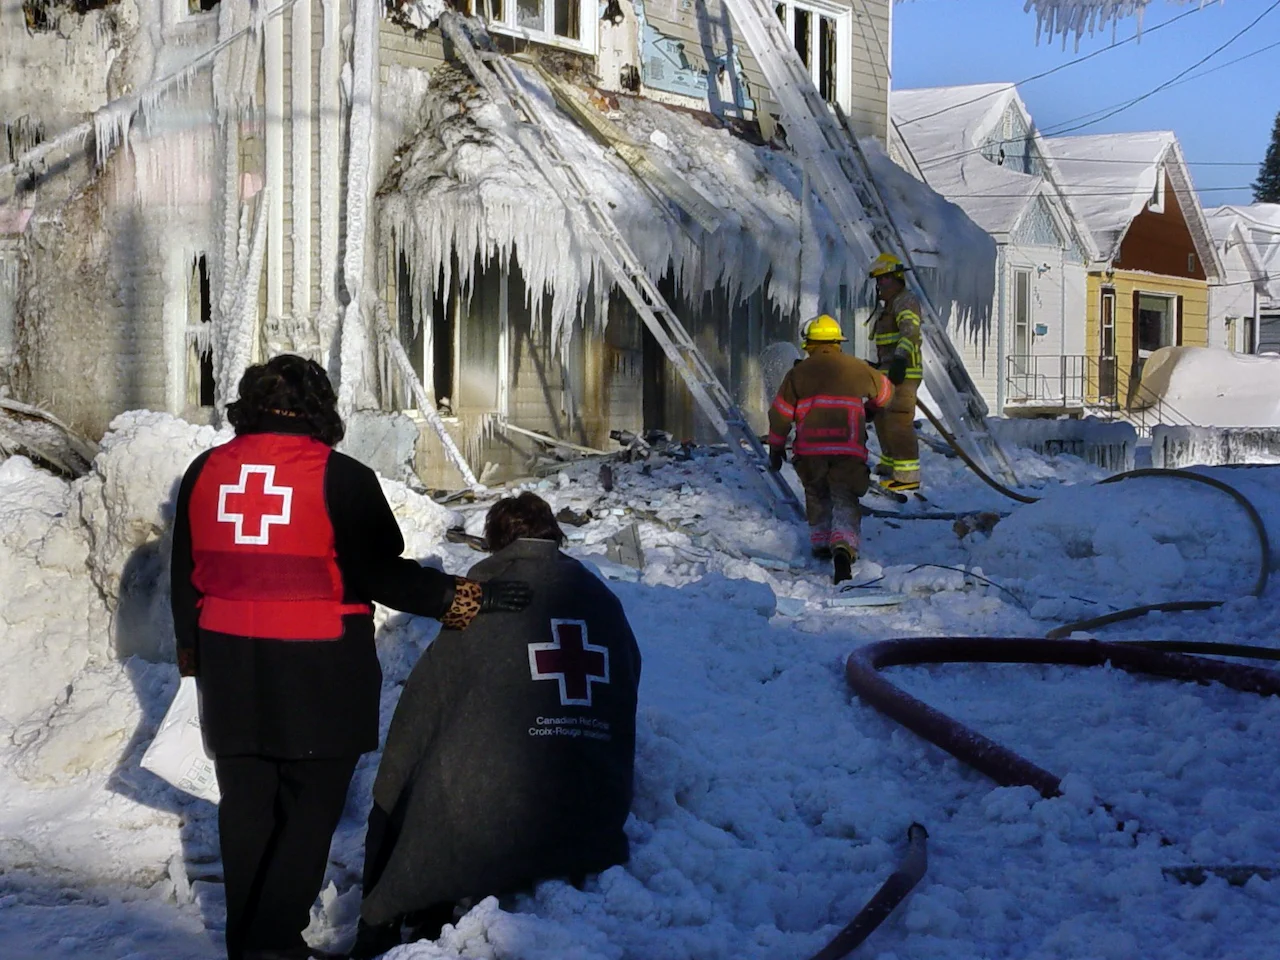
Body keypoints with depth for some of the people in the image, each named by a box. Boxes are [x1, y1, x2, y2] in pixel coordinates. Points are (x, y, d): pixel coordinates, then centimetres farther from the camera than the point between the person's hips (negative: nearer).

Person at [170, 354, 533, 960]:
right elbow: (381, 574, -15)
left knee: (246, 805, 15)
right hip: (319, 673, -5)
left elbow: (184, 574, 12)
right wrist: (465, 599, -8)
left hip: (229, 669, 5)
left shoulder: (207, 471, 4)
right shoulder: (340, 479, -11)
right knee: (311, 807, 6)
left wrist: (191, 649, 25)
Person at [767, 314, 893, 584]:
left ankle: (820, 542, 29)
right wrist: (868, 410, 47)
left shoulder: (798, 373, 6)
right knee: (845, 503, -2)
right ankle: (843, 546, -26)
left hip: (810, 451, 1)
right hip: (849, 451, -1)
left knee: (817, 496, 26)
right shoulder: (858, 369, 10)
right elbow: (885, 393, 27)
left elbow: (780, 413, 8)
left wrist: (776, 447, 20)